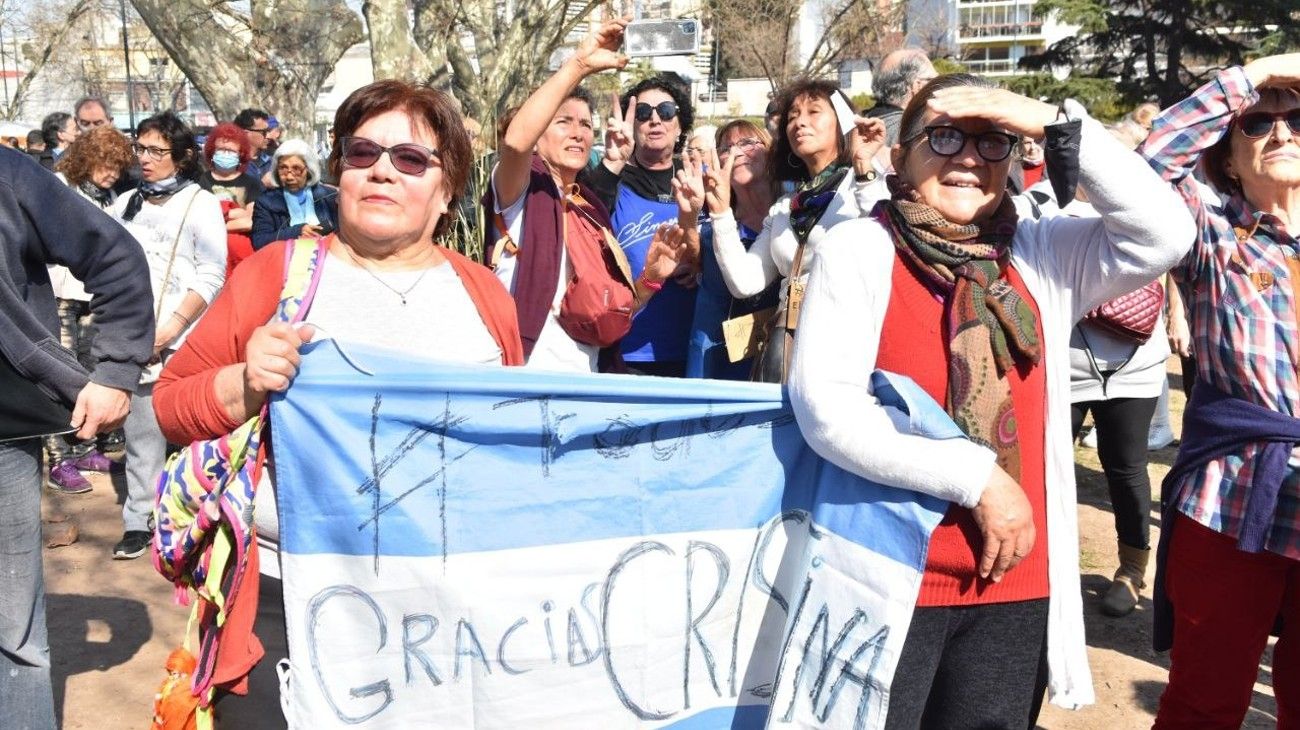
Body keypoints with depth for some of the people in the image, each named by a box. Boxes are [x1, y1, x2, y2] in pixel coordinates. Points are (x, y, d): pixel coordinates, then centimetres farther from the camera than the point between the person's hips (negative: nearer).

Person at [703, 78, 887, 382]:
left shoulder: (869, 183, 4)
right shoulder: (782, 207, 19)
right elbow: (745, 282, 8)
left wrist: (864, 168, -20)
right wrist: (720, 210, 4)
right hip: (785, 348, 4)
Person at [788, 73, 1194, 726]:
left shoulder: (1041, 253, 6)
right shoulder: (858, 248, -6)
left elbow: (1166, 235, -8)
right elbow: (823, 408, -16)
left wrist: (1056, 122, -13)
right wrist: (977, 477, -17)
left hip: (1017, 579, 4)